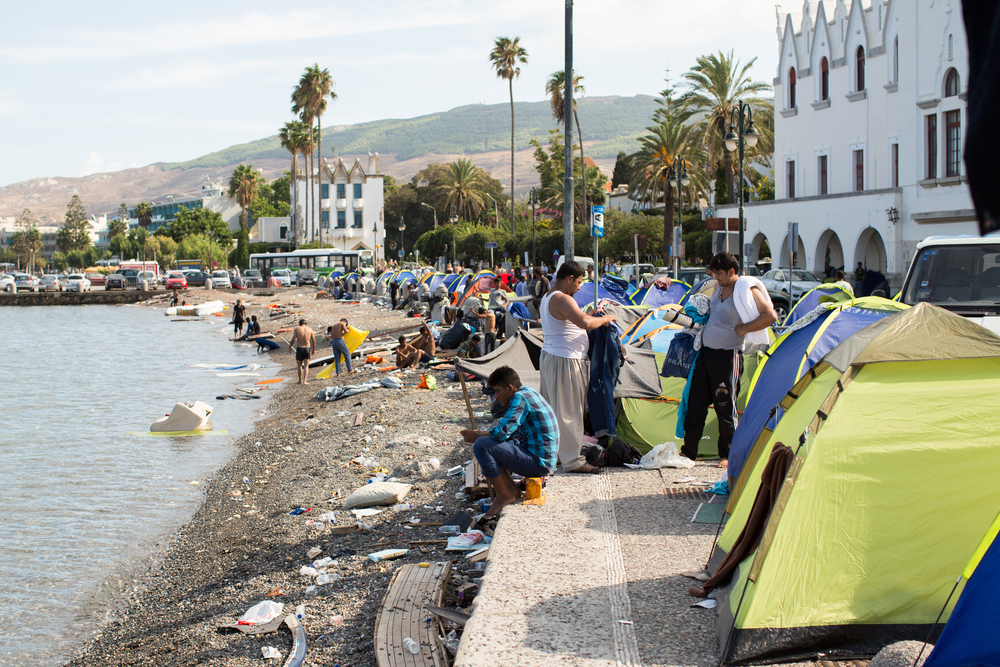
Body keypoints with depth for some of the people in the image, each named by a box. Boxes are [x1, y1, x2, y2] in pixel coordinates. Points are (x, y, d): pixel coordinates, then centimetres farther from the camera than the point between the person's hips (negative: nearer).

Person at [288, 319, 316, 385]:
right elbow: (314, 341, 6)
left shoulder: (296, 329, -3)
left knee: (300, 366, 14)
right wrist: (314, 349, 18)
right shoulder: (310, 330, 3)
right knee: (306, 366, 4)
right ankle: (305, 381, -9)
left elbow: (293, 340, -8)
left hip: (299, 349, -1)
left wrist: (289, 346, 7)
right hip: (307, 348, 1)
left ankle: (300, 381, 22)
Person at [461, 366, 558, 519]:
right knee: (491, 444, 21)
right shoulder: (527, 393, 15)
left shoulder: (520, 397, -16)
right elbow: (509, 431, 21)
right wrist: (479, 434, 10)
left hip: (538, 463, -11)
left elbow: (502, 432, -24)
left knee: (481, 445, -19)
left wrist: (476, 436, -6)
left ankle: (504, 495, -7)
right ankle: (511, 489, 11)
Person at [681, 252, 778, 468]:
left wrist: (743, 329, -18)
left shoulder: (748, 290, -11)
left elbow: (770, 316, -20)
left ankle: (728, 455, 9)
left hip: (727, 355, -8)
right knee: (695, 404, 9)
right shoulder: (719, 288, 13)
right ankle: (688, 451, 16)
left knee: (725, 407, -2)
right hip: (706, 351, 8)